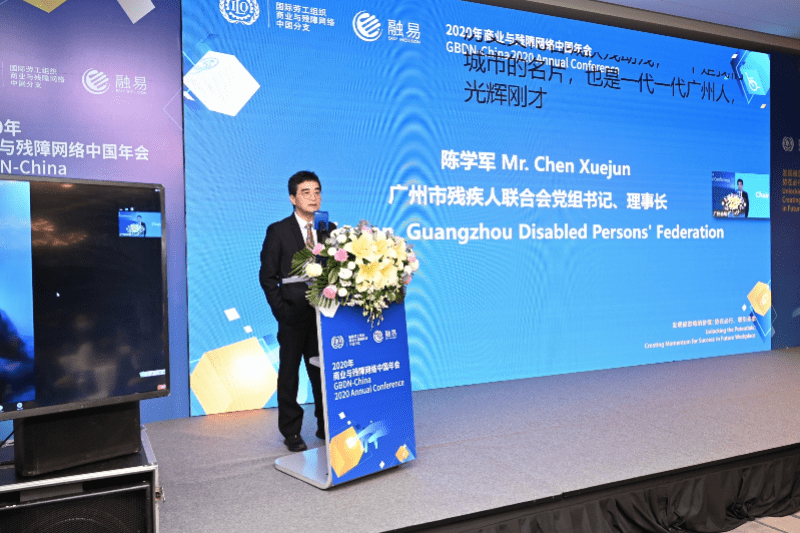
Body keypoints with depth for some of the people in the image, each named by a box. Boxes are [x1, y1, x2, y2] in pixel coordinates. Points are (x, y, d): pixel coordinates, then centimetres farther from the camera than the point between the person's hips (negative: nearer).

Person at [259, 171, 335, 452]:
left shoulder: (330, 230, 7)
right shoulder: (278, 231, -2)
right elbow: (267, 275, -2)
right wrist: (282, 310, -9)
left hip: (324, 313, 3)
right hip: (293, 316, -3)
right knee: (289, 375, 8)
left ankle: (326, 426, 25)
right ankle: (291, 432, 21)